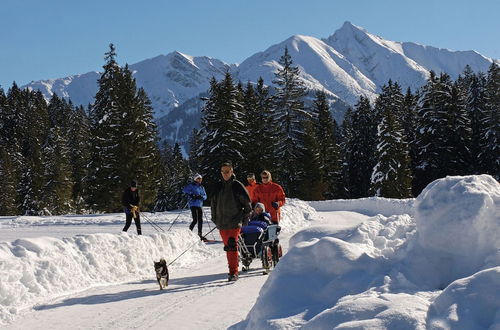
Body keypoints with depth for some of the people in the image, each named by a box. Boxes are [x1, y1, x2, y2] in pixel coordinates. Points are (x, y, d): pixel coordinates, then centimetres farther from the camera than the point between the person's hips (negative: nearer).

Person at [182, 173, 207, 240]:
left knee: (200, 220, 4)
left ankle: (200, 235, 11)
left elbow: (205, 196, 14)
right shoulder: (191, 185, -1)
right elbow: (184, 190, -12)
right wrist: (191, 195, -20)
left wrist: (201, 197, -8)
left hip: (199, 205, 6)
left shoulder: (202, 187, 17)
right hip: (193, 204, -6)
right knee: (195, 220, -13)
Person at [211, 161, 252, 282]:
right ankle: (232, 269, 20)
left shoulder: (237, 186, -2)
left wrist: (245, 218, 0)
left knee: (232, 246, -16)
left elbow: (247, 203, 1)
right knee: (227, 247, 10)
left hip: (234, 222, -5)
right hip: (222, 223, 5)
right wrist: (214, 218, 15)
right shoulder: (218, 187, 10)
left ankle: (234, 272, -18)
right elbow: (213, 203, 20)